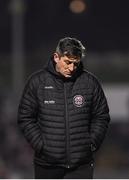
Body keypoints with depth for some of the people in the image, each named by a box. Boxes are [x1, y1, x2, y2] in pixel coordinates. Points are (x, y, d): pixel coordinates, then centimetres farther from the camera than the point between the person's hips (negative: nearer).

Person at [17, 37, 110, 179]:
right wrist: (40, 144, -8)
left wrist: (92, 143, -2)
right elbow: (25, 118, 2)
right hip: (47, 164, 0)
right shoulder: (37, 82, -1)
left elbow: (101, 117, 10)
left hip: (81, 165, 0)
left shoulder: (90, 82, 2)